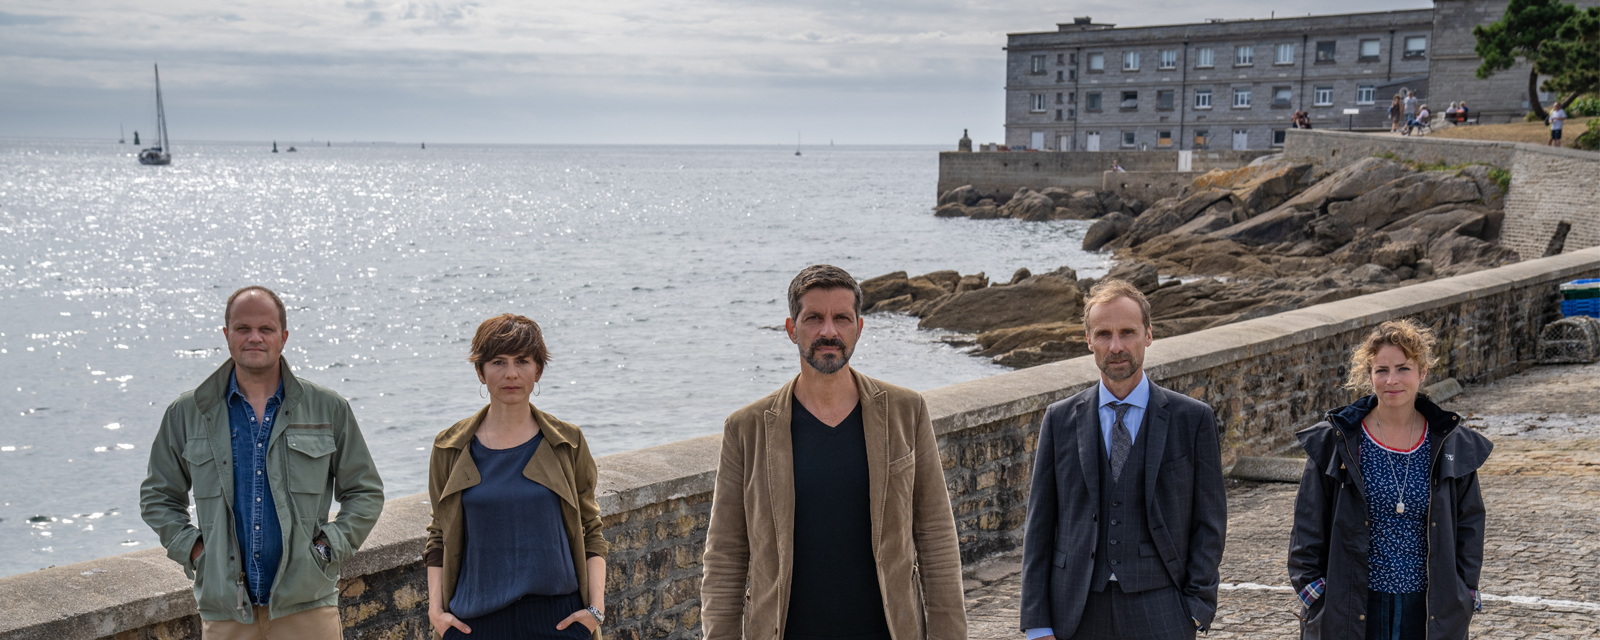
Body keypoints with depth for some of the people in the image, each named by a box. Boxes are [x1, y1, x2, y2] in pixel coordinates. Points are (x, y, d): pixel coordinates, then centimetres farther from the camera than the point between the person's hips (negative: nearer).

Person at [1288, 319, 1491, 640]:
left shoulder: (1453, 445, 3)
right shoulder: (1334, 443, -3)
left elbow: (1469, 524, 11)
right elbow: (1308, 527, 2)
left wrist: (1463, 595, 5)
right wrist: (1313, 588, -3)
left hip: (1430, 612, 1)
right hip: (1353, 611, -1)